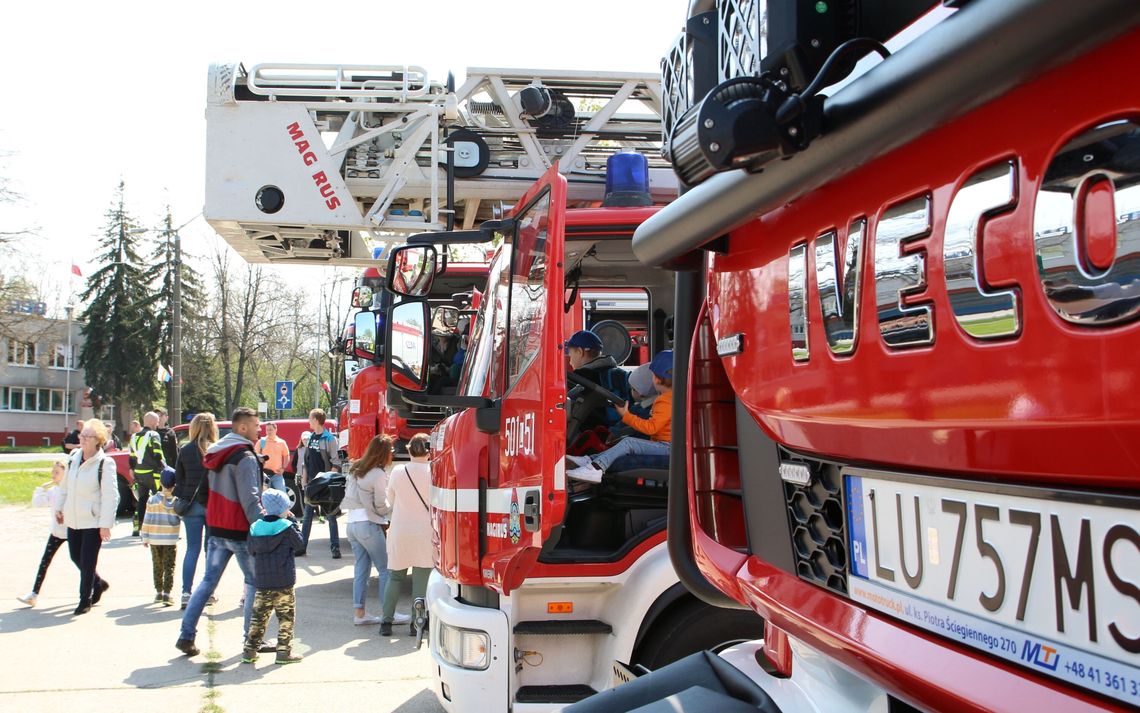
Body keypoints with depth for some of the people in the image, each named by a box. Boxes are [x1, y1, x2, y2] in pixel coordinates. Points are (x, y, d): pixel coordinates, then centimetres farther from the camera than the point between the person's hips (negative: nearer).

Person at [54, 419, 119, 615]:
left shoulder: (105, 463, -14)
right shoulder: (73, 458, 6)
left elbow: (110, 496, -16)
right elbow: (64, 485, 20)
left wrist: (105, 524, -19)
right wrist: (59, 508, 19)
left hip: (93, 521, -7)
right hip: (73, 519, 7)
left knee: (87, 561, -2)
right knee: (75, 556, 14)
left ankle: (85, 600, 13)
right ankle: (98, 583, 37)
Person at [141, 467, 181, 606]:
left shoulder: (152, 500, -1)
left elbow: (147, 520, 1)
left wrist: (145, 538, 6)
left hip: (154, 540, 2)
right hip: (170, 540, -2)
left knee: (157, 567, 14)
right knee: (169, 568, -1)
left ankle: (159, 592, 20)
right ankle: (167, 593, -9)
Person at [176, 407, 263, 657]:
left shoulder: (216, 453, 12)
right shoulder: (245, 457, -15)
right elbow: (249, 500, -21)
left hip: (215, 528, 8)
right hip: (239, 530, -8)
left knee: (208, 581, 12)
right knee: (255, 582, 6)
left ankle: (186, 635, 7)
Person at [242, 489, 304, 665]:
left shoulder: (255, 528, 3)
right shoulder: (286, 527, -11)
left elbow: (251, 550, 10)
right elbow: (298, 543, 1)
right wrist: (294, 523, 8)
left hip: (262, 582, 4)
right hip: (284, 583, -4)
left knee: (259, 617, 14)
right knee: (286, 617, 5)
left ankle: (250, 650, 15)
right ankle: (284, 652, 4)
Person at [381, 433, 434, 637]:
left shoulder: (397, 472, -4)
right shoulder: (433, 472, -11)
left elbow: (391, 499, 9)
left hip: (400, 530, 2)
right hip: (425, 531, -2)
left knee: (395, 576, 12)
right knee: (421, 578, 5)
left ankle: (387, 621, 9)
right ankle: (416, 623, 7)